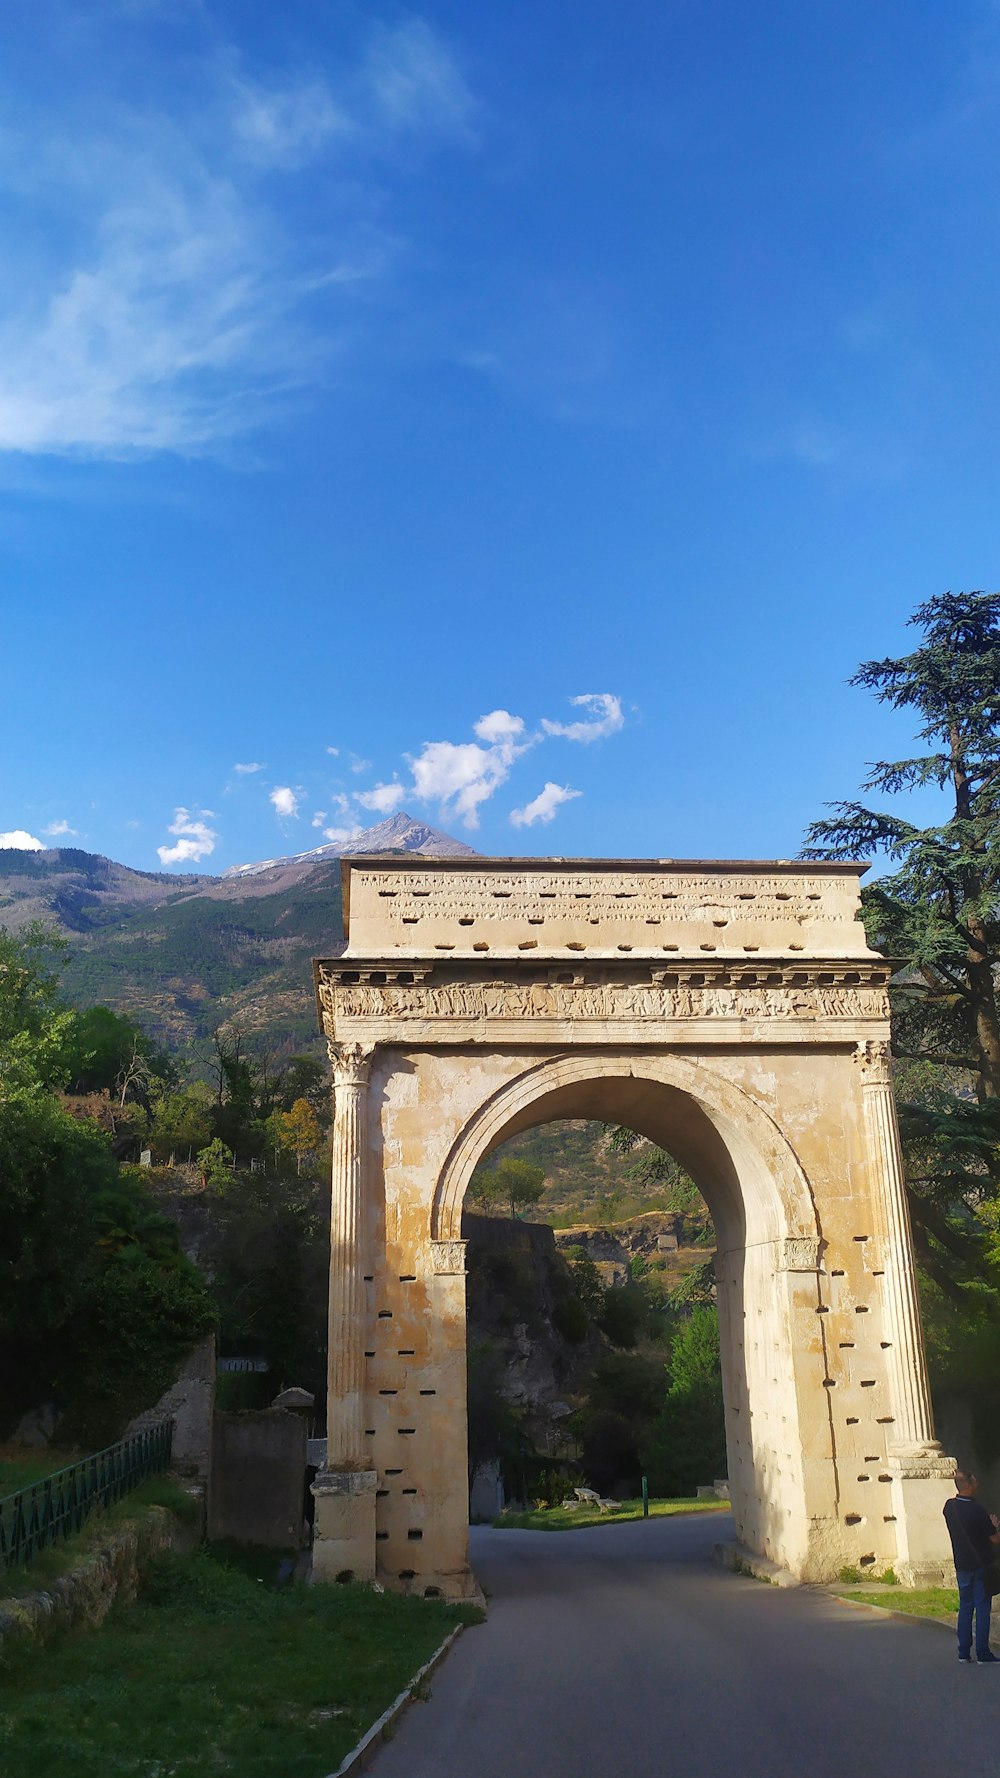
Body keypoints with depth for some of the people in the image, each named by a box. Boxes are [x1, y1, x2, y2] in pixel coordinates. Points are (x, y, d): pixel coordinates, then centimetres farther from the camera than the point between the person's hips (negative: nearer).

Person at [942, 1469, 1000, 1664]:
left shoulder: (949, 1506, -2)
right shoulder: (977, 1511, -20)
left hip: (961, 1565, 5)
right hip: (980, 1565, -5)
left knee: (965, 1607, 12)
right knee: (982, 1608, 3)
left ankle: (963, 1653, 14)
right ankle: (983, 1653, 5)